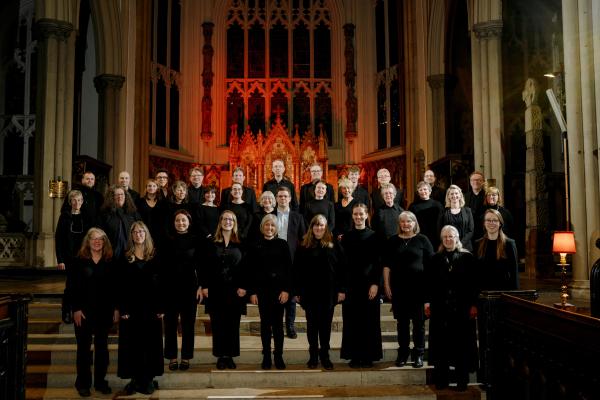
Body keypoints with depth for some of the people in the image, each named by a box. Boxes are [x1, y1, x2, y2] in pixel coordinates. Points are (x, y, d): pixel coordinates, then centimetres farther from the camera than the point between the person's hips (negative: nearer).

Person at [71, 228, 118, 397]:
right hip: (84, 310, -2)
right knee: (84, 346, 5)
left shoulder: (110, 262, 4)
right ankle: (83, 383, 15)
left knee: (102, 346, 9)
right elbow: (74, 287, -5)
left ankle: (101, 381, 19)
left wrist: (116, 308, 0)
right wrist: (76, 309, -11)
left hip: (105, 310, 2)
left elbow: (114, 287, 4)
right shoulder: (80, 261, -2)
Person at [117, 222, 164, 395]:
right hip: (132, 306, -1)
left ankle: (148, 379, 13)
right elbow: (121, 286, -1)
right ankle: (134, 379, 13)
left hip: (151, 306, 1)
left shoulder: (154, 257, 5)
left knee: (151, 342, 4)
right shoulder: (125, 258, 3)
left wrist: (161, 308, -4)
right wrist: (122, 309, -10)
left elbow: (161, 283, 3)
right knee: (132, 343, 3)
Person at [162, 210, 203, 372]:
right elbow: (162, 265, 2)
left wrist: (200, 286, -4)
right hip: (170, 286, 0)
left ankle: (186, 357, 14)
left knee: (188, 322, 5)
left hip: (189, 285, 0)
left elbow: (199, 265, 2)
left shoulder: (195, 240, 2)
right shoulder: (167, 240, 2)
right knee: (170, 322, 4)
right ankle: (172, 357, 14)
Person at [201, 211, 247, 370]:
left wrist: (243, 286, -7)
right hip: (216, 289, 0)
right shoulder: (212, 243, 5)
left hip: (235, 289, 0)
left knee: (233, 324, 3)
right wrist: (205, 286, -5)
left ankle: (230, 355, 12)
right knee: (217, 324, 2)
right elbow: (206, 266, 3)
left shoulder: (240, 244, 5)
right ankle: (220, 356, 10)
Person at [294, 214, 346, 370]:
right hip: (309, 293, 0)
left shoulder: (334, 245, 1)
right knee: (312, 325, 8)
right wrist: (298, 292, -2)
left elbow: (341, 268, -1)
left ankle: (325, 356, 18)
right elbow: (297, 270, 2)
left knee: (326, 325, 7)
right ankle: (313, 356, 18)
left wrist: (341, 289, -5)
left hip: (328, 292, 0)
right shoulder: (304, 247, 2)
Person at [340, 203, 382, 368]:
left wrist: (375, 283, -11)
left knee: (369, 320, 3)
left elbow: (378, 262, -1)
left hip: (369, 282, -1)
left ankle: (368, 356, 11)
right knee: (352, 320, 3)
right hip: (351, 283, 1)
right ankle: (354, 356, 11)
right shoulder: (346, 236, 7)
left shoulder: (373, 236, 2)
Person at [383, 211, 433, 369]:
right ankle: (402, 354, 18)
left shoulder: (422, 240, 3)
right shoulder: (393, 241, 8)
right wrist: (386, 285, 1)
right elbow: (387, 265, 8)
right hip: (399, 286, 2)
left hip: (419, 285, -2)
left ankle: (418, 354, 12)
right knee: (402, 321, 8)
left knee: (419, 321, 2)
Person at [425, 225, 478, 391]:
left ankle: (462, 380, 12)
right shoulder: (435, 259, 9)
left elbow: (473, 283, 0)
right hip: (440, 307, 2)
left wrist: (473, 304, -6)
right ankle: (441, 379, 13)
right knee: (441, 342, 4)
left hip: (462, 307, -1)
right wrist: (427, 302, -1)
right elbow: (428, 282, 7)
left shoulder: (467, 257, 4)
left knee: (461, 342, 2)